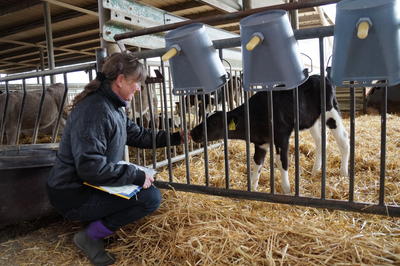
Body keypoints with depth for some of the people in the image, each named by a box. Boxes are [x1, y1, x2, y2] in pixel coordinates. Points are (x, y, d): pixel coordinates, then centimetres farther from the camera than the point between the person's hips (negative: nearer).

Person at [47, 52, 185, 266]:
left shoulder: (113, 108, 6)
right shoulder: (95, 110, -24)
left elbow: (139, 136, 13)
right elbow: (90, 166, -30)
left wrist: (177, 137, 11)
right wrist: (136, 175, -23)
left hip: (88, 185, 10)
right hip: (74, 196, -10)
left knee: (140, 178, 19)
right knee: (151, 197, -16)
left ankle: (96, 220, 10)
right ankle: (91, 236, -4)